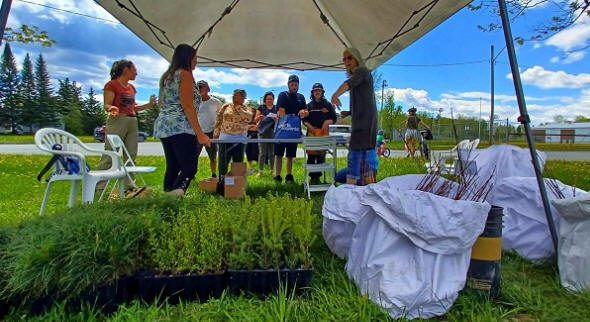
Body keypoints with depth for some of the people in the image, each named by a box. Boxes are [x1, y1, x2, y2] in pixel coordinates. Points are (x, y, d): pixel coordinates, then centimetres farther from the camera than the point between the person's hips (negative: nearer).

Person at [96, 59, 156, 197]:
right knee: (109, 156, -9)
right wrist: (111, 109, -29)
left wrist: (149, 104, 12)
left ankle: (129, 187, 5)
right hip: (117, 120, -7)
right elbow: (106, 105, -7)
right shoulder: (112, 84, -1)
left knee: (131, 156, 3)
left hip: (132, 122, 8)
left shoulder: (132, 87, 20)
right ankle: (99, 189, -6)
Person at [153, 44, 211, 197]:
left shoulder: (167, 75, 23)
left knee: (172, 167, 10)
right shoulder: (184, 73, -3)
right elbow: (187, 105, -12)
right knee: (189, 168, -11)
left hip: (163, 126, 9)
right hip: (180, 127, -9)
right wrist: (200, 133, -15)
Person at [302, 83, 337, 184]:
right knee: (311, 155, -5)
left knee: (321, 155, -1)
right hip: (311, 131, 0)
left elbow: (334, 118, 10)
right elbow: (304, 119, 11)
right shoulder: (309, 105, 13)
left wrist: (328, 122, -10)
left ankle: (318, 176, 8)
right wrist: (308, 125, -9)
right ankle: (312, 177, 2)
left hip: (324, 131, 0)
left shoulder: (328, 104, 10)